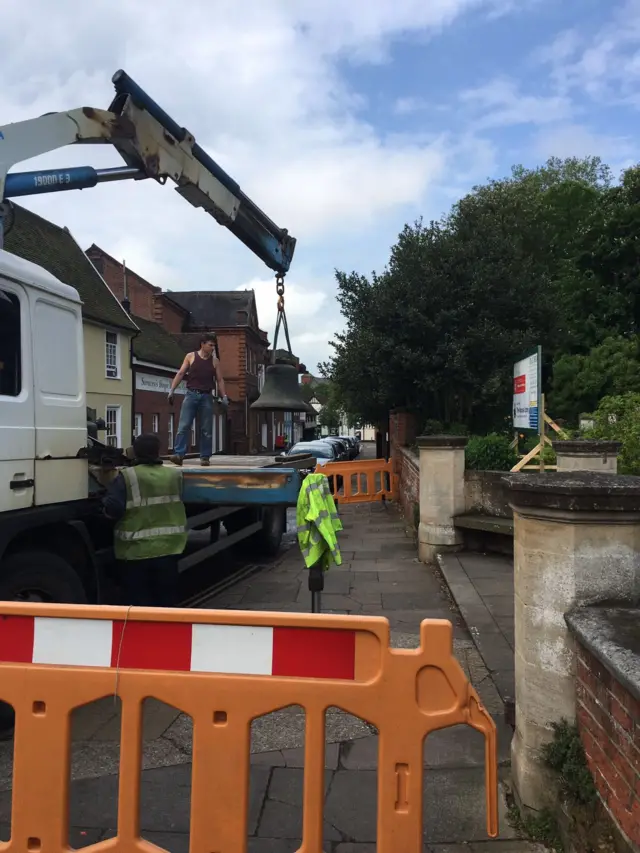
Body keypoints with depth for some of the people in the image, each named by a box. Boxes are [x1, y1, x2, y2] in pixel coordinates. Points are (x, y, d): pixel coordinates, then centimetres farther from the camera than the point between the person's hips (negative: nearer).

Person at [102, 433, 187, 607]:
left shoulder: (126, 477, -10)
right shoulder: (174, 475, 3)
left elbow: (113, 509, -17)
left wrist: (106, 503, 4)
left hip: (135, 552, -3)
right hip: (168, 548, 3)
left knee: (140, 604, 8)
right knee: (165, 601, 15)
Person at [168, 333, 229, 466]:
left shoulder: (215, 361, 10)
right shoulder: (190, 356, 6)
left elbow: (220, 380, 10)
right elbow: (180, 374, 4)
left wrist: (224, 396, 0)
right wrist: (172, 390, -4)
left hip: (207, 397, 2)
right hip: (191, 394, -1)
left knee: (207, 429, 3)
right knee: (184, 426, -10)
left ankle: (205, 457, 10)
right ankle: (179, 454, -12)